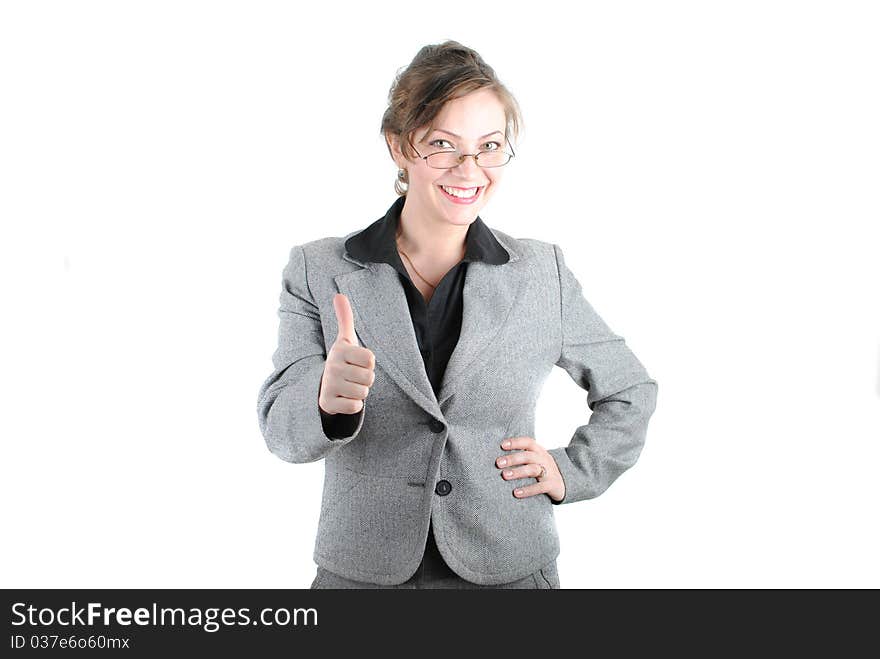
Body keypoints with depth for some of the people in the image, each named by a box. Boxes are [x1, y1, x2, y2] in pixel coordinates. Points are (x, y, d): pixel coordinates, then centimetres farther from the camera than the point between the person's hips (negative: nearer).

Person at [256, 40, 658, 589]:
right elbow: (281, 429, -12)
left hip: (511, 568, 1)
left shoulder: (542, 272, -2)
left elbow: (630, 391, 11)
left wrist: (572, 472, -1)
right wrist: (327, 399, -32)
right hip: (362, 570, 0)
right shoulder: (318, 271, -5)